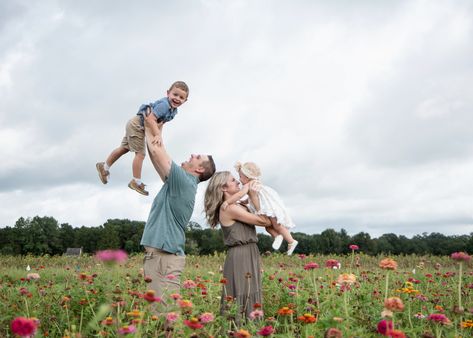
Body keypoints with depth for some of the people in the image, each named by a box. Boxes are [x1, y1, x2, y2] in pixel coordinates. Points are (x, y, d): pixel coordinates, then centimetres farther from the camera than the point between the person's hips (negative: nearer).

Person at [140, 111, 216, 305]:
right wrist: (149, 129, 22)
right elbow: (156, 155, 24)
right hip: (157, 253, 10)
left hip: (165, 256, -10)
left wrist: (152, 126, 7)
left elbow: (158, 152, -7)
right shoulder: (178, 182, 18)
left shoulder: (184, 181, -9)